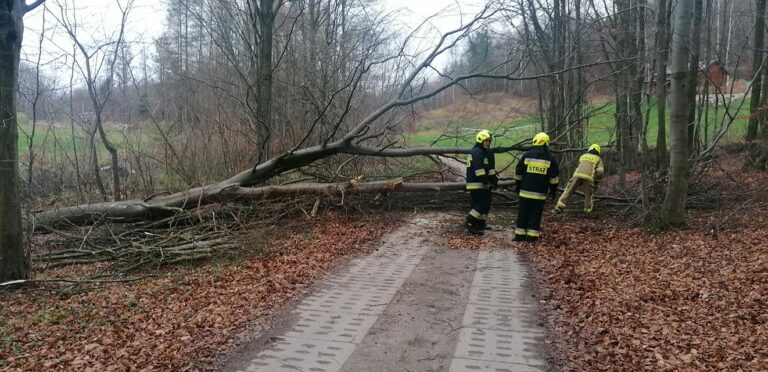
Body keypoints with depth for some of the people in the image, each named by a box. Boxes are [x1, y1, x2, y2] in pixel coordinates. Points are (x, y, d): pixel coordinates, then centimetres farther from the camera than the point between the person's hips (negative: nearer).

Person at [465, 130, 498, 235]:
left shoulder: (486, 152, 19)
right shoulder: (477, 152, -14)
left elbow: (490, 168, 23)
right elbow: (479, 169, -23)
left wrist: (494, 180, 17)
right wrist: (485, 182, -24)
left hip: (482, 184, 11)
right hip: (476, 184, -11)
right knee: (483, 203, -13)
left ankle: (481, 224, 19)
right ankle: (470, 222, -10)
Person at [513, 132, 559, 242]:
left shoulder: (527, 155, 0)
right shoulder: (550, 158, 0)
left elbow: (518, 173, 5)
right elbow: (554, 177, 2)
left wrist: (517, 186, 15)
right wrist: (553, 190, 12)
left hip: (525, 191, 0)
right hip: (540, 193, 0)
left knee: (523, 213, 7)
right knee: (535, 214, 4)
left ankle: (520, 235, 10)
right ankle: (532, 236, 3)